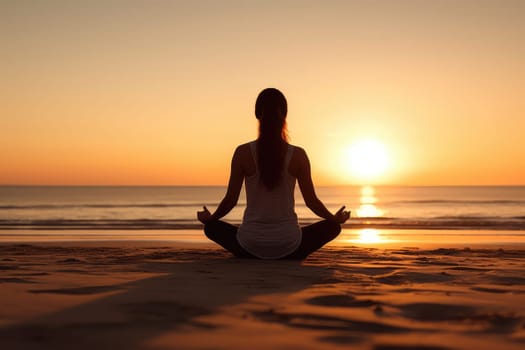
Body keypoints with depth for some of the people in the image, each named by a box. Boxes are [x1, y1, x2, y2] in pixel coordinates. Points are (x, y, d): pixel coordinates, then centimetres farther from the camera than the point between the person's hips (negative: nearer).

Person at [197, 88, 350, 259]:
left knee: (212, 227, 29)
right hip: (288, 247, 0)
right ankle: (286, 259, 12)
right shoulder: (298, 155, -7)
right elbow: (311, 201, 0)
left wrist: (209, 218, 20)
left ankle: (252, 258, 13)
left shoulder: (243, 152, -7)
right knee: (332, 226, 24)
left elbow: (230, 200, -2)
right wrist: (335, 218, 21)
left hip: (250, 246, 0)